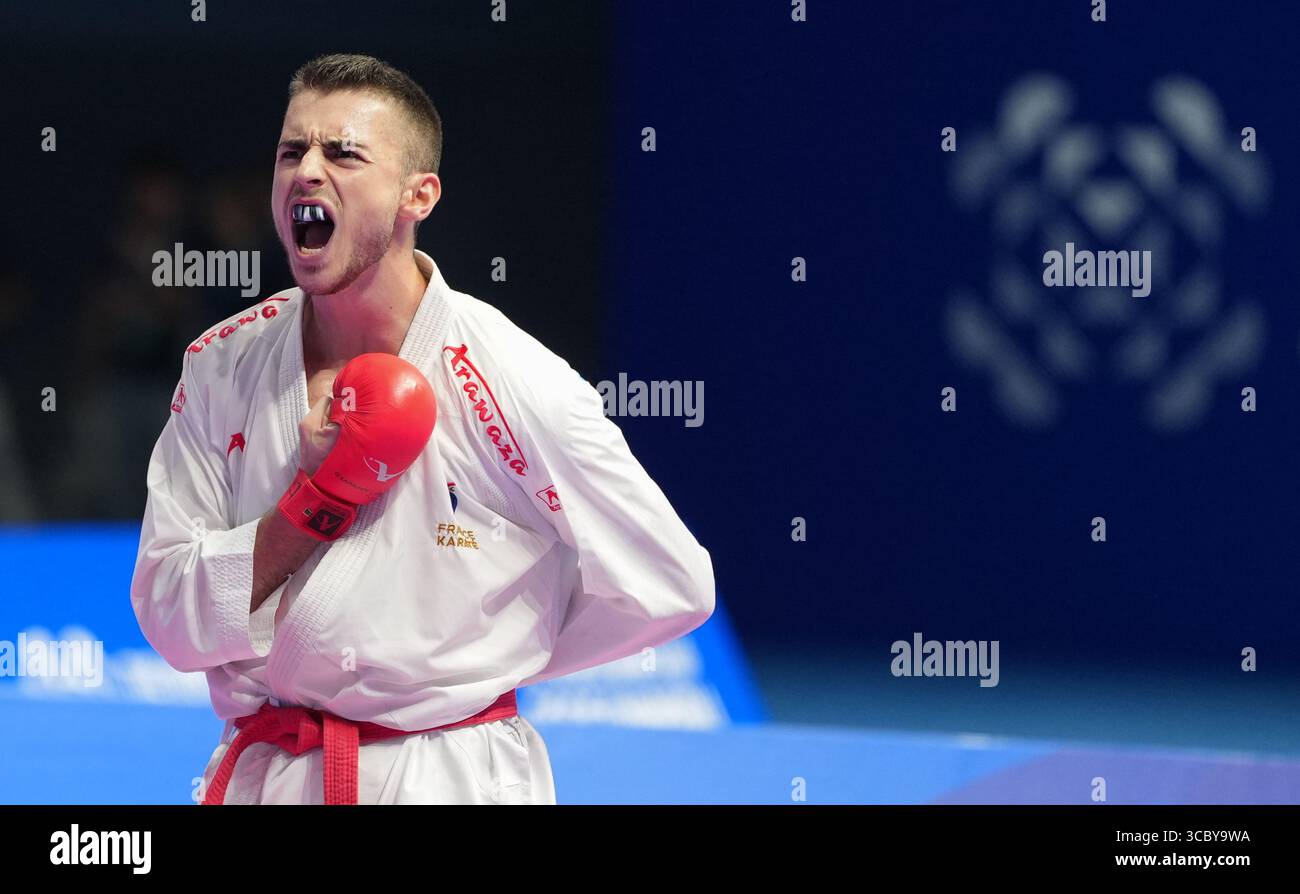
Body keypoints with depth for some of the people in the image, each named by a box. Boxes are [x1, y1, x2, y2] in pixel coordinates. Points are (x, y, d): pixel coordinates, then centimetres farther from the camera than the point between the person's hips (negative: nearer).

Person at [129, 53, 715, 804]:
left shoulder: (515, 383, -14)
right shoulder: (221, 369, -2)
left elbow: (670, 590, -8)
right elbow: (171, 621, -4)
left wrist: (487, 661, 1)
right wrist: (319, 498, -17)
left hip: (452, 780, -4)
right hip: (263, 773, 4)